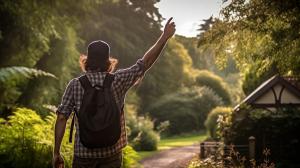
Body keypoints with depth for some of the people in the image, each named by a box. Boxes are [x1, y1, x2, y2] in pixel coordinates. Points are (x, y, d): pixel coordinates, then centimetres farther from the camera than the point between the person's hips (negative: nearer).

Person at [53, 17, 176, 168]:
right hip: (111, 152, 1)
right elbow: (145, 63, 0)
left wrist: (56, 153, -1)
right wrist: (165, 37, 5)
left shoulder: (75, 84, -3)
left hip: (83, 152, 0)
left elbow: (61, 118, -6)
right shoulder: (117, 80, -3)